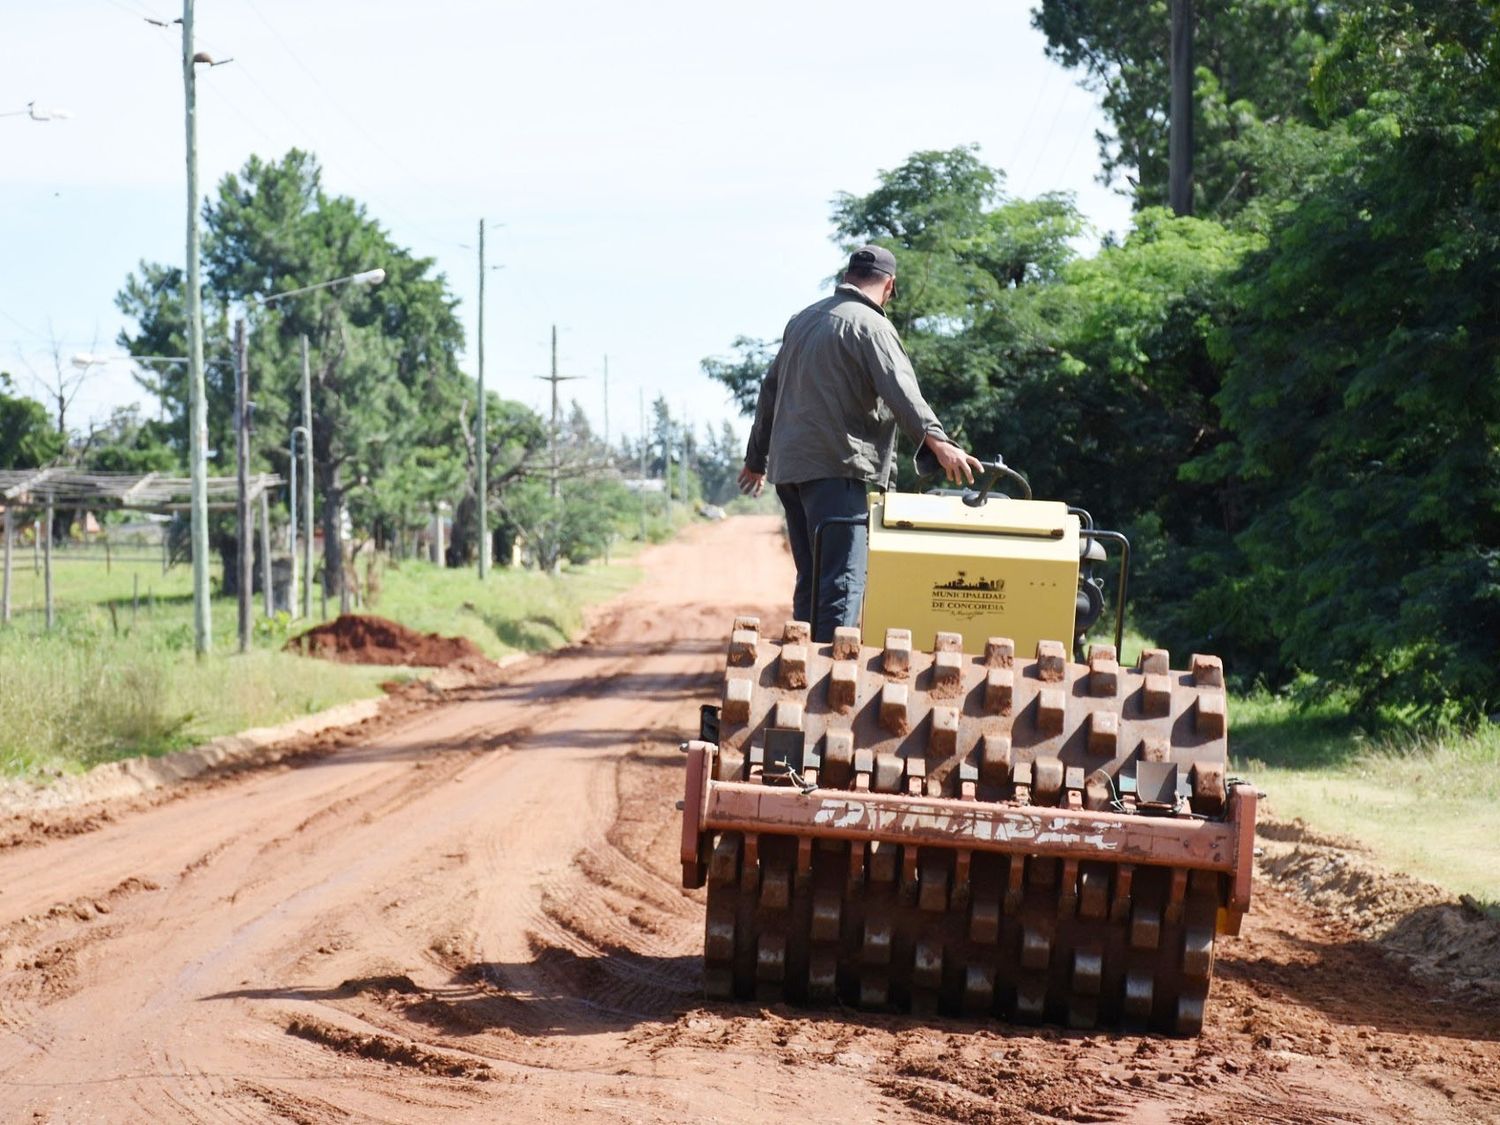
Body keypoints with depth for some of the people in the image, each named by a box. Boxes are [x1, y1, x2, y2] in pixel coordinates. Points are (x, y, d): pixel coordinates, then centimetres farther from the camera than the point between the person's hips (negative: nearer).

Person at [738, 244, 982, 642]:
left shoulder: (803, 320, 21)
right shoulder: (869, 325, -5)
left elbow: (771, 390, 28)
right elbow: (899, 389, -21)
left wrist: (757, 459, 37)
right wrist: (937, 441, -32)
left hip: (788, 467, 9)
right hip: (835, 466, -9)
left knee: (811, 579, 13)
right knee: (843, 579, -13)